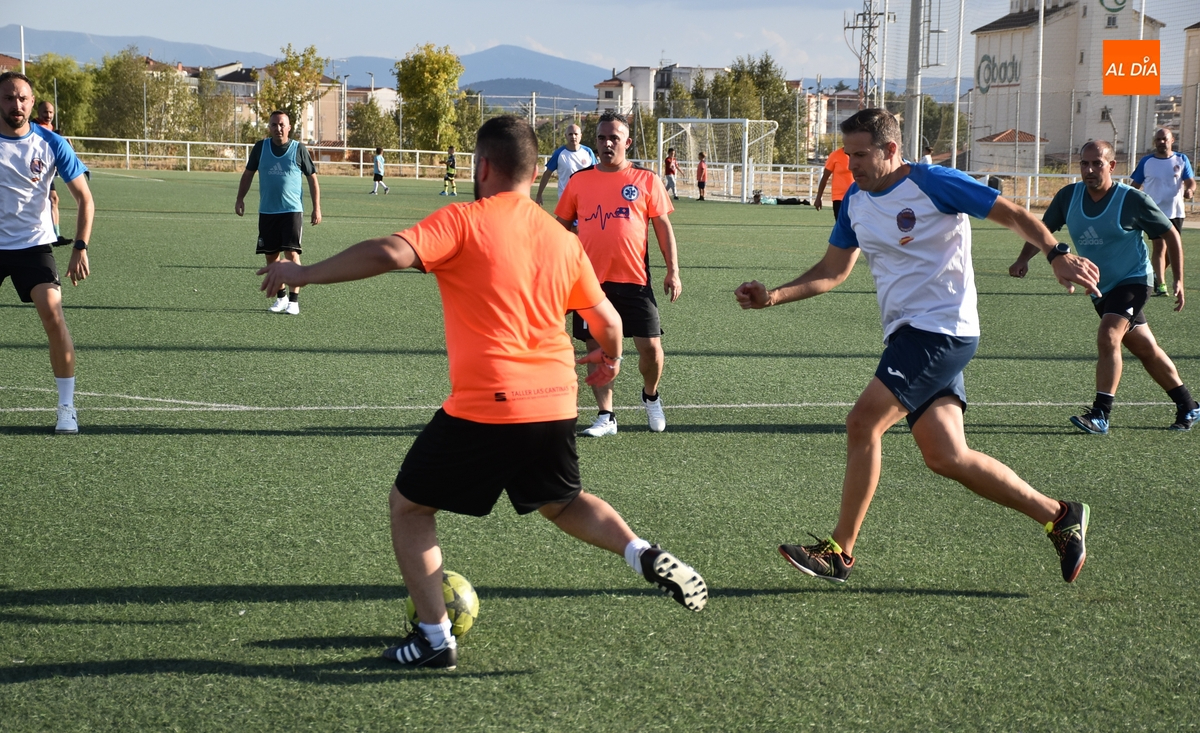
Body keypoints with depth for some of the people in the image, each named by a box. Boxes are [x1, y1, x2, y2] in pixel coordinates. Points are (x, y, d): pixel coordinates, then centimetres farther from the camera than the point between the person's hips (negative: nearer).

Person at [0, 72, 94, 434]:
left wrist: (80, 248, -10)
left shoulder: (51, 144, -5)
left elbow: (84, 199, 0)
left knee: (52, 313, -17)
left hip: (33, 244, -1)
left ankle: (67, 407, -8)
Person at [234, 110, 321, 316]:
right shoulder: (261, 147, 5)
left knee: (291, 254, -11)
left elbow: (312, 178, 5)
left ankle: (294, 300, -5)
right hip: (267, 212, 3)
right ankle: (281, 297, 22)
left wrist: (316, 208, 0)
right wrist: (240, 198, 5)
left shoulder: (298, 149, -1)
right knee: (271, 256, 7)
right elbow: (248, 173, 15)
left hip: (292, 211, -3)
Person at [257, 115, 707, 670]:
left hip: (484, 409, -6)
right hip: (556, 404, 6)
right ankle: (645, 555, 6)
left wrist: (303, 272, -13)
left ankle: (434, 638, 10)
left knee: (408, 505, 14)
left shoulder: (463, 221, -7)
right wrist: (608, 361, 37)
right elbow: (608, 322, 14)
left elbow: (389, 254, -22)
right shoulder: (562, 239, 9)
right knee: (563, 503, 30)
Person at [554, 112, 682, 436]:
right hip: (591, 280, 1)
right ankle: (605, 416, 12)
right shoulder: (579, 181, 6)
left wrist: (673, 271, -1)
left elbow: (663, 226, 5)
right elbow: (561, 227, 14)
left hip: (634, 279, -1)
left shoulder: (646, 180, 3)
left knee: (650, 346, -3)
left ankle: (650, 396, 25)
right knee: (597, 348, 3)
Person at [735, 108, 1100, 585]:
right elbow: (833, 271, 19)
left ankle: (840, 550, -3)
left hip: (942, 328, -8)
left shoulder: (933, 183, -10)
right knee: (946, 458, 1)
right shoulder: (855, 201, 13)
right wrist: (773, 295, 6)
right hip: (907, 333, 8)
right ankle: (1060, 517, 15)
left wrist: (1058, 256, -23)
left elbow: (1012, 214, -9)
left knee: (863, 423, -15)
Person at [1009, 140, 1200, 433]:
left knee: (1108, 338, -26)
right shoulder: (1068, 196, -6)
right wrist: (1024, 259, -14)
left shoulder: (1133, 200, -17)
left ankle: (1100, 415, -24)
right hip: (1100, 288, 5)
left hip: (1132, 280, -5)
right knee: (1147, 350, 13)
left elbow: (1171, 235, -7)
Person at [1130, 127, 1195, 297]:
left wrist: (1190, 190, -22)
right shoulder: (1146, 162, 3)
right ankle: (1161, 284, -13)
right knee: (1159, 246, -13)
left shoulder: (1182, 160, 6)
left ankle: (1157, 276, 31)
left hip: (1175, 211, 2)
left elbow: (1190, 181, 2)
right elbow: (1135, 186, 8)